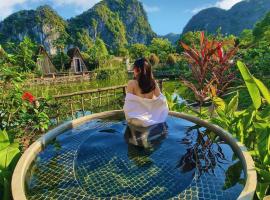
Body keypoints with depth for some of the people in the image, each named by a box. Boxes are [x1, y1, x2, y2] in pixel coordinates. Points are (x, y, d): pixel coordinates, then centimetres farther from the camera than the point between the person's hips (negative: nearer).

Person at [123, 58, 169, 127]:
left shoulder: (132, 83, -15)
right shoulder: (154, 82, -4)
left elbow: (128, 103, -15)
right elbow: (161, 100, 0)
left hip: (137, 119, -2)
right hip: (152, 116, 2)